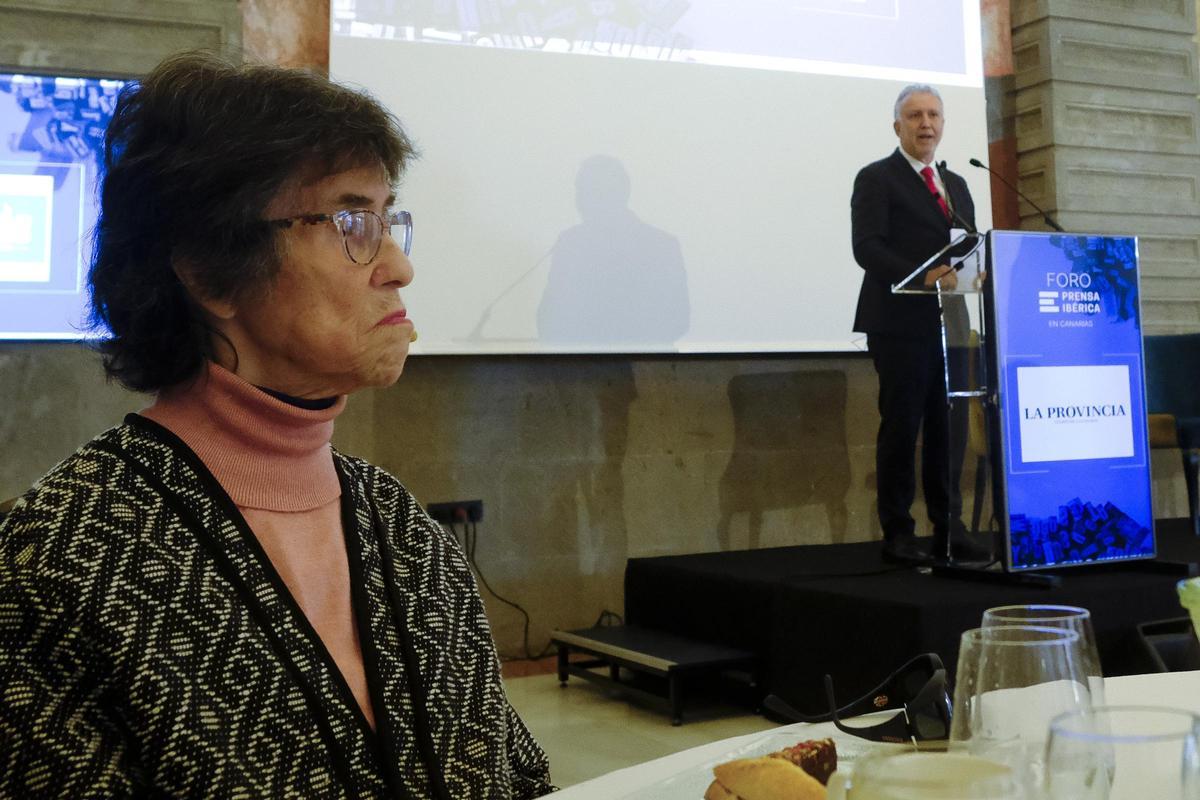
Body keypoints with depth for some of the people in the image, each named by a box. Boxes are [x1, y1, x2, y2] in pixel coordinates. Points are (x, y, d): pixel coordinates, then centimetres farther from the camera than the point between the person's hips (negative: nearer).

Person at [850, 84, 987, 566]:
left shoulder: (956, 185, 22)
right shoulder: (876, 178, 0)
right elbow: (866, 246, -12)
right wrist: (921, 277, -23)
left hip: (949, 323, 6)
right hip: (900, 323, -6)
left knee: (949, 430, 6)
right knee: (901, 429, -3)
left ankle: (949, 530, 13)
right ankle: (898, 535, 4)